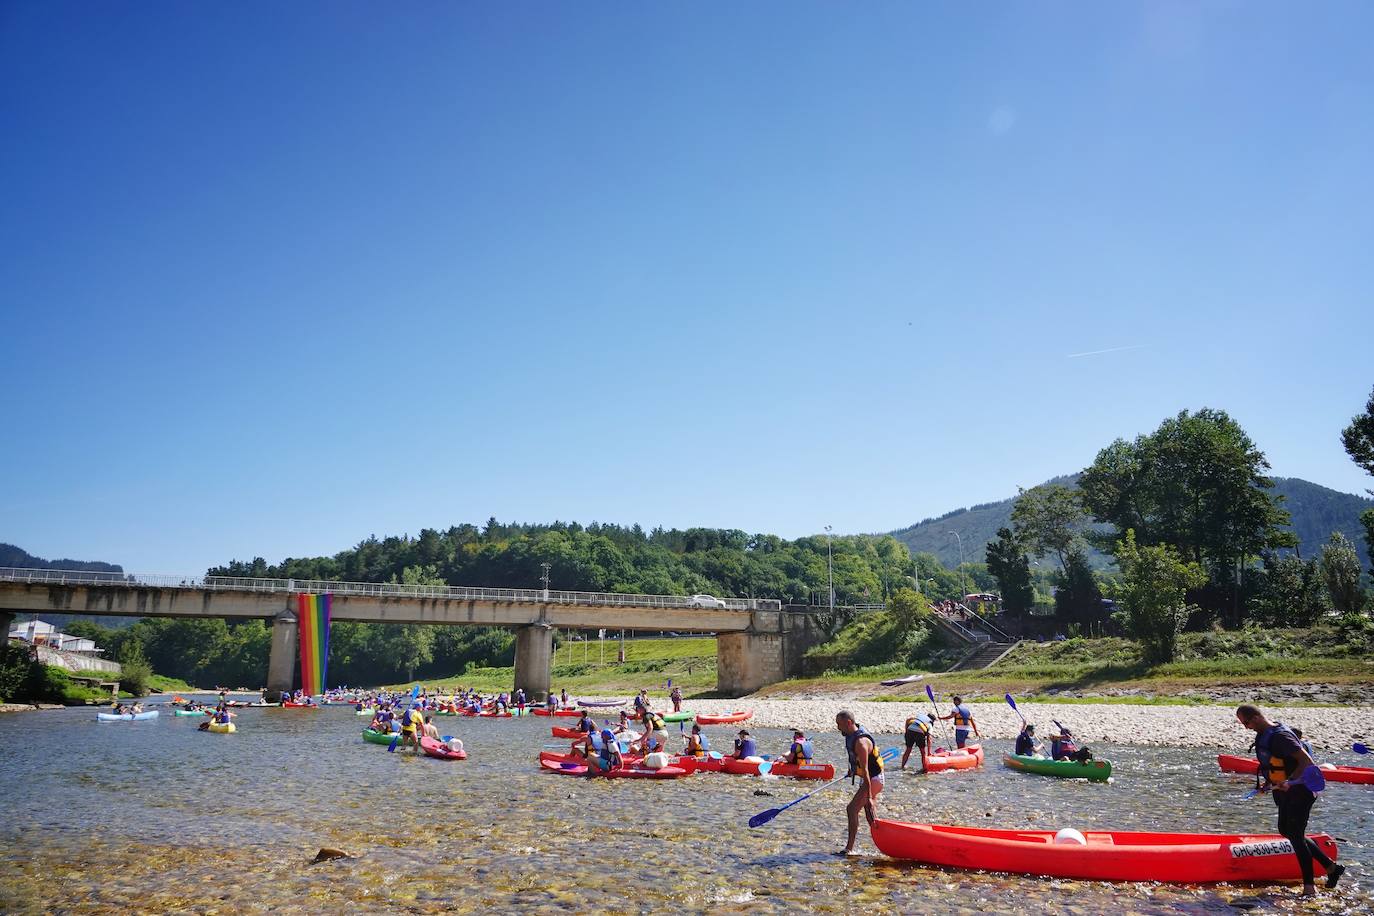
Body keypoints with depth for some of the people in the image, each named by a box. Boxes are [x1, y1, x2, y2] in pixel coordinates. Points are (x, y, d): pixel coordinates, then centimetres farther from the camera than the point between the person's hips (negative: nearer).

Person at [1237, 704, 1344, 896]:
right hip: (1287, 792, 10)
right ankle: (1331, 867, 25)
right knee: (1286, 831, 16)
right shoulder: (1264, 735, 7)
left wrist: (1289, 782, -36)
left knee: (1295, 835, -7)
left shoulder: (1280, 736, -23)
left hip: (1300, 791, -10)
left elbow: (1307, 761, -27)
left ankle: (1309, 885, 3)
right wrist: (1268, 782, 15)